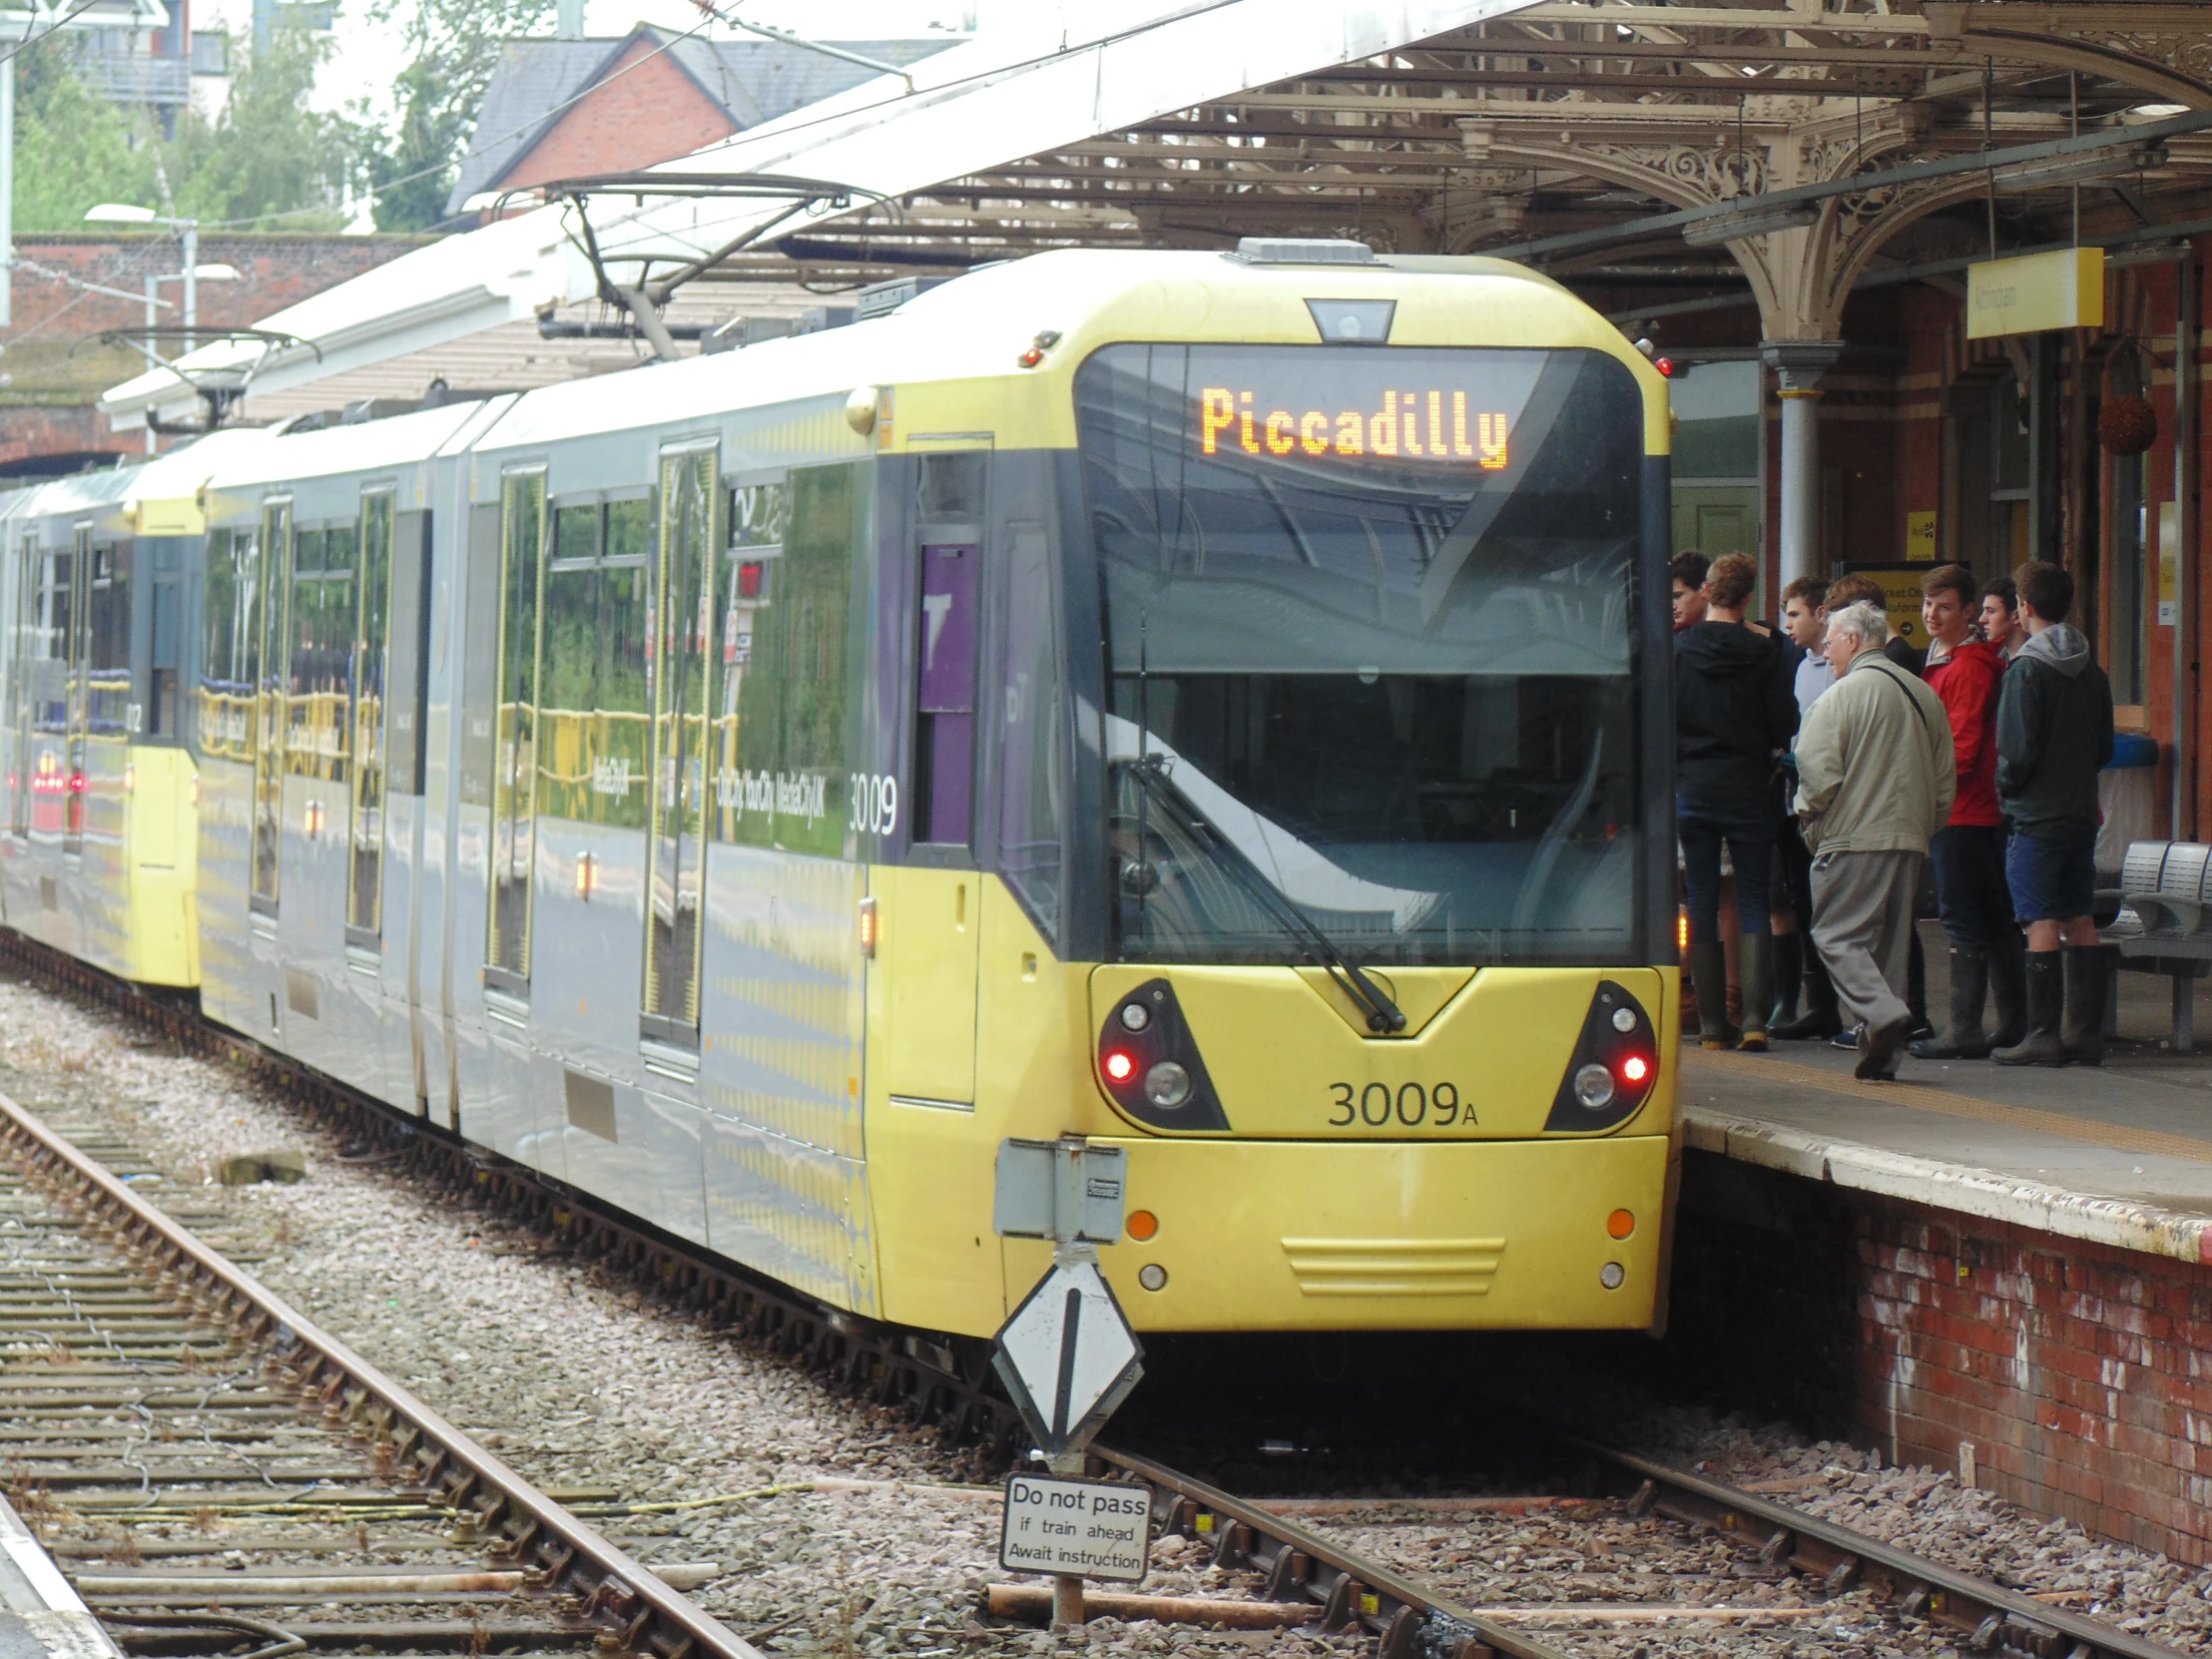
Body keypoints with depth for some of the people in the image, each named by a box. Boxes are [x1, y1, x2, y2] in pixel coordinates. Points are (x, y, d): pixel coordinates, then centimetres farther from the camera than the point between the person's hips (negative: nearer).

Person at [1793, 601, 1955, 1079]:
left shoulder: (1844, 694, -8)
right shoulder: (1924, 695, 14)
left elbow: (1817, 771, -13)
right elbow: (1946, 779, 16)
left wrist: (1809, 816, 5)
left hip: (1854, 839, -7)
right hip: (1909, 840, 7)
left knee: (1836, 934, -4)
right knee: (1889, 941, 10)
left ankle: (1883, 1015, -24)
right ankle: (1882, 1054, 7)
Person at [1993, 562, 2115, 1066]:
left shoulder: (2027, 670, -12)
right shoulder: (2093, 673, 9)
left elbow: (2018, 749, -16)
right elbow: (2104, 748, 14)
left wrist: (2004, 788, 0)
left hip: (2036, 816, -7)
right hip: (2082, 812, 7)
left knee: (2042, 923, -6)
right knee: (2080, 921, 10)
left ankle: (2045, 1034, -8)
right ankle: (2085, 1030, 10)